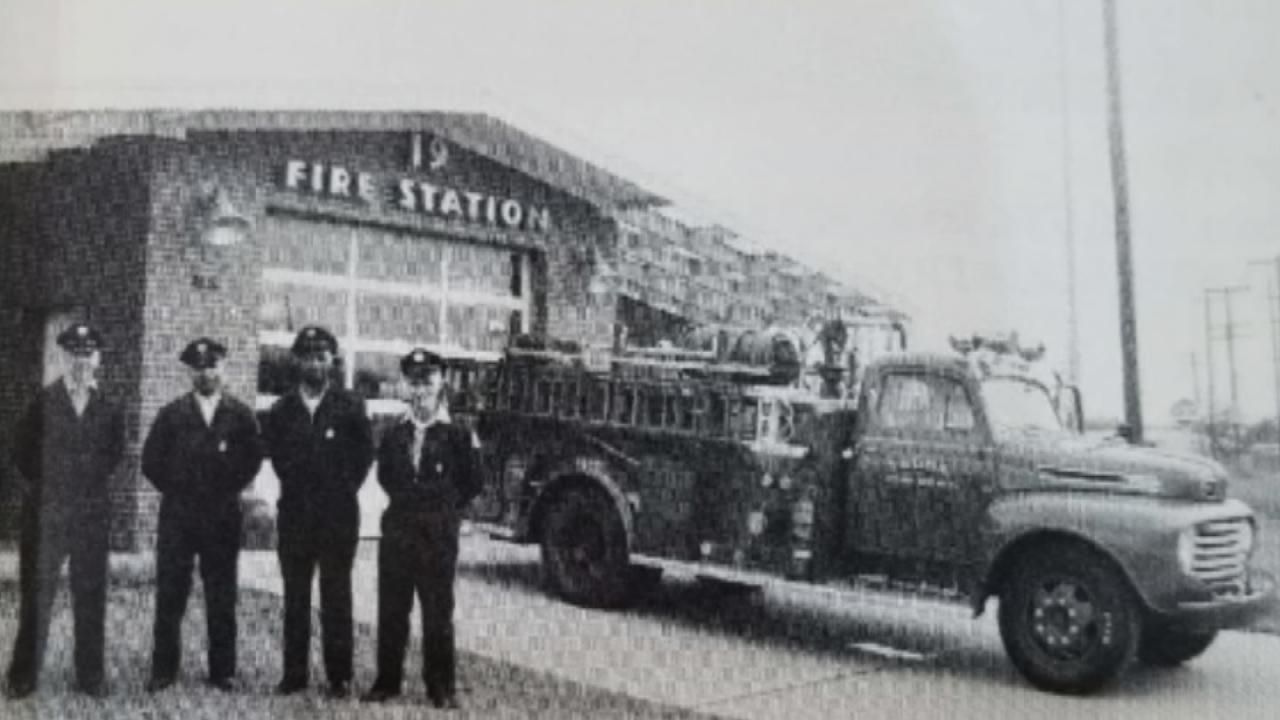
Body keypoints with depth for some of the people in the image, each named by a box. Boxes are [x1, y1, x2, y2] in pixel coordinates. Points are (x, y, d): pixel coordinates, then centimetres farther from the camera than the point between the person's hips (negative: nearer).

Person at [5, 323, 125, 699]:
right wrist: (40, 484, 4)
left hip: (92, 514, 2)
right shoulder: (42, 402, -2)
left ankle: (90, 676, 14)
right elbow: (22, 449, 5)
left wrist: (94, 481, 6)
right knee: (35, 595, 3)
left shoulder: (108, 408, 4)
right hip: (45, 511, -2)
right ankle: (23, 677, 12)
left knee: (91, 597, 6)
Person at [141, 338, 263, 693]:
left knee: (222, 598, 4)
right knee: (169, 594, 1)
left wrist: (229, 490, 2)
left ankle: (223, 671, 12)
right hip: (177, 514, 0)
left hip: (223, 515, 0)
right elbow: (151, 460, 7)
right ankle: (163, 670, 10)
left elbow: (253, 458, 6)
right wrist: (175, 490, 4)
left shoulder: (240, 415, 5)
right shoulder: (171, 414, 6)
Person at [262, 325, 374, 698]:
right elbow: (274, 450, 15)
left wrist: (346, 487, 3)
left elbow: (365, 452, 4)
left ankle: (339, 677, 8)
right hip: (294, 513, 2)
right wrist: (292, 483, 8)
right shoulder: (282, 409, 6)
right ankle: (294, 674, 14)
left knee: (336, 597, 2)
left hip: (338, 513, -2)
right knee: (295, 597, 7)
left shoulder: (350, 406, -1)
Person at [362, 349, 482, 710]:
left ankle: (441, 688, 14)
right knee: (391, 610, 7)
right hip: (397, 532, 3)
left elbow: (470, 486, 0)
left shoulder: (456, 435, -4)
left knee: (438, 613, 3)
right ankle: (387, 682, 18)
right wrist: (404, 501, 6)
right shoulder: (395, 435, 8)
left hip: (438, 535, -3)